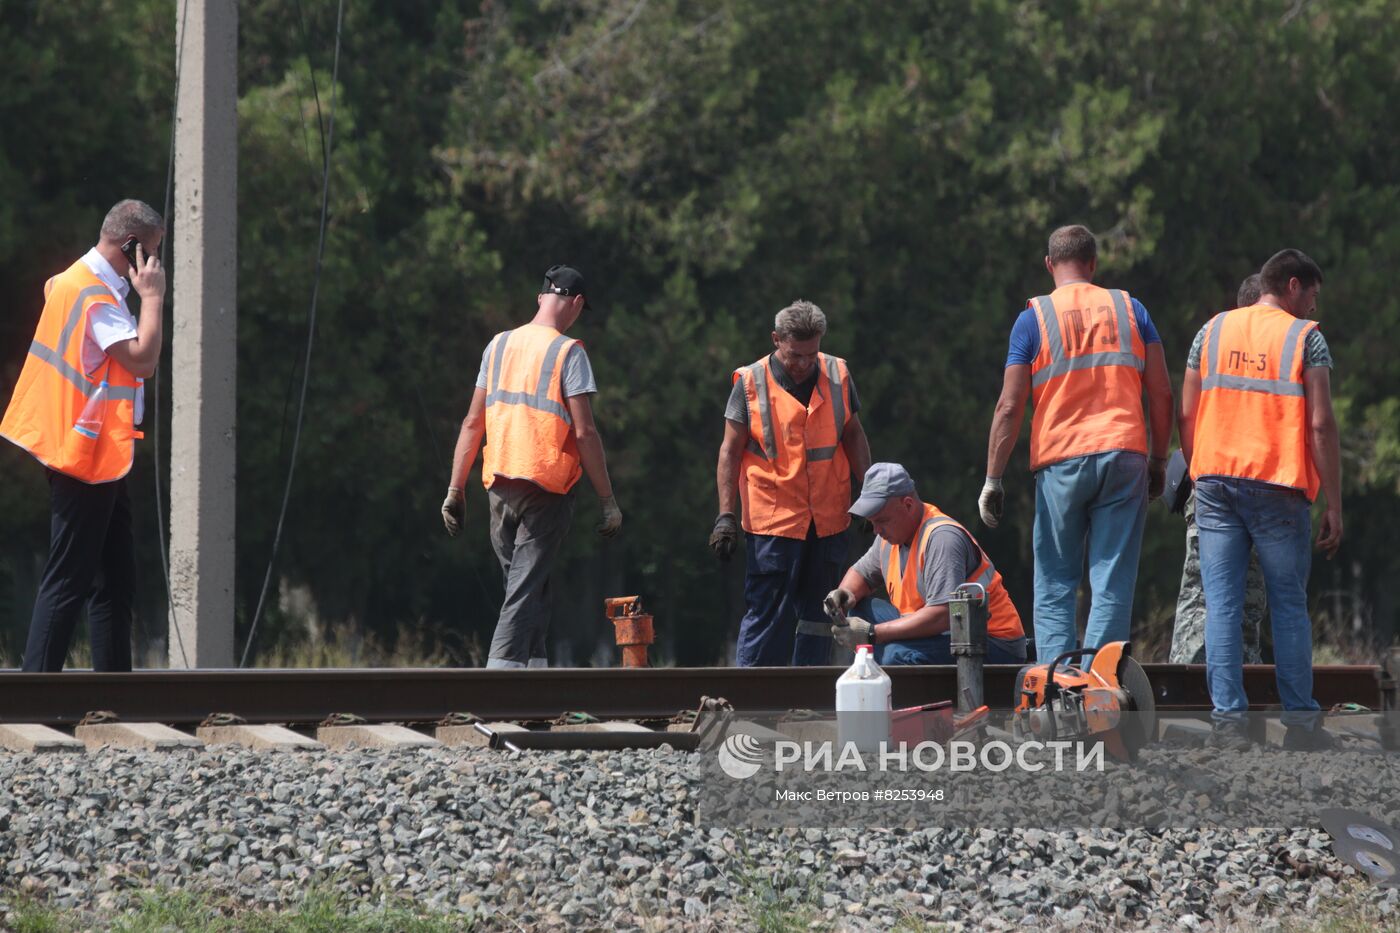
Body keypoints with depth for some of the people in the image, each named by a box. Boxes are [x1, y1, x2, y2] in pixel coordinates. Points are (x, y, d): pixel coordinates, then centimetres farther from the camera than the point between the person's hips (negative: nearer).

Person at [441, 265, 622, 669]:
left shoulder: (499, 345, 11)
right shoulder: (568, 352, -6)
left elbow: (472, 422, 10)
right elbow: (584, 433, -11)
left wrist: (455, 489, 14)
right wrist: (608, 500, -7)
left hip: (499, 484, 5)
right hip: (547, 485, -5)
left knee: (527, 585, 17)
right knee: (527, 588, -7)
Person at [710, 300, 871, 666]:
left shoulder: (837, 375, 4)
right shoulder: (750, 383, -5)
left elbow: (853, 435, 15)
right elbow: (730, 450, -2)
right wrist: (725, 515, -7)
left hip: (828, 520, 4)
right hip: (772, 520, -4)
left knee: (818, 612, 10)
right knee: (767, 614, -7)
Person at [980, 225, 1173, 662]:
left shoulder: (1035, 317, 2)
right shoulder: (1130, 308, 9)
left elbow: (1010, 406, -2)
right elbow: (1162, 393, 6)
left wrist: (993, 479, 1)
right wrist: (1159, 460, 16)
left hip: (1060, 461, -1)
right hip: (1124, 456, 1)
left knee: (1055, 586, 6)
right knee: (1113, 584, 1)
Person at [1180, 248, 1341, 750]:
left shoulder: (1212, 330, 12)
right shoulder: (1305, 338, 0)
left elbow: (1186, 415, 9)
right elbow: (1321, 425, -6)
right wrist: (1334, 507, -4)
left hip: (1216, 481, 3)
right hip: (1279, 486, -3)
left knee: (1222, 604, 2)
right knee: (1289, 604, 5)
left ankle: (1228, 719, -5)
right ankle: (1300, 722, 4)